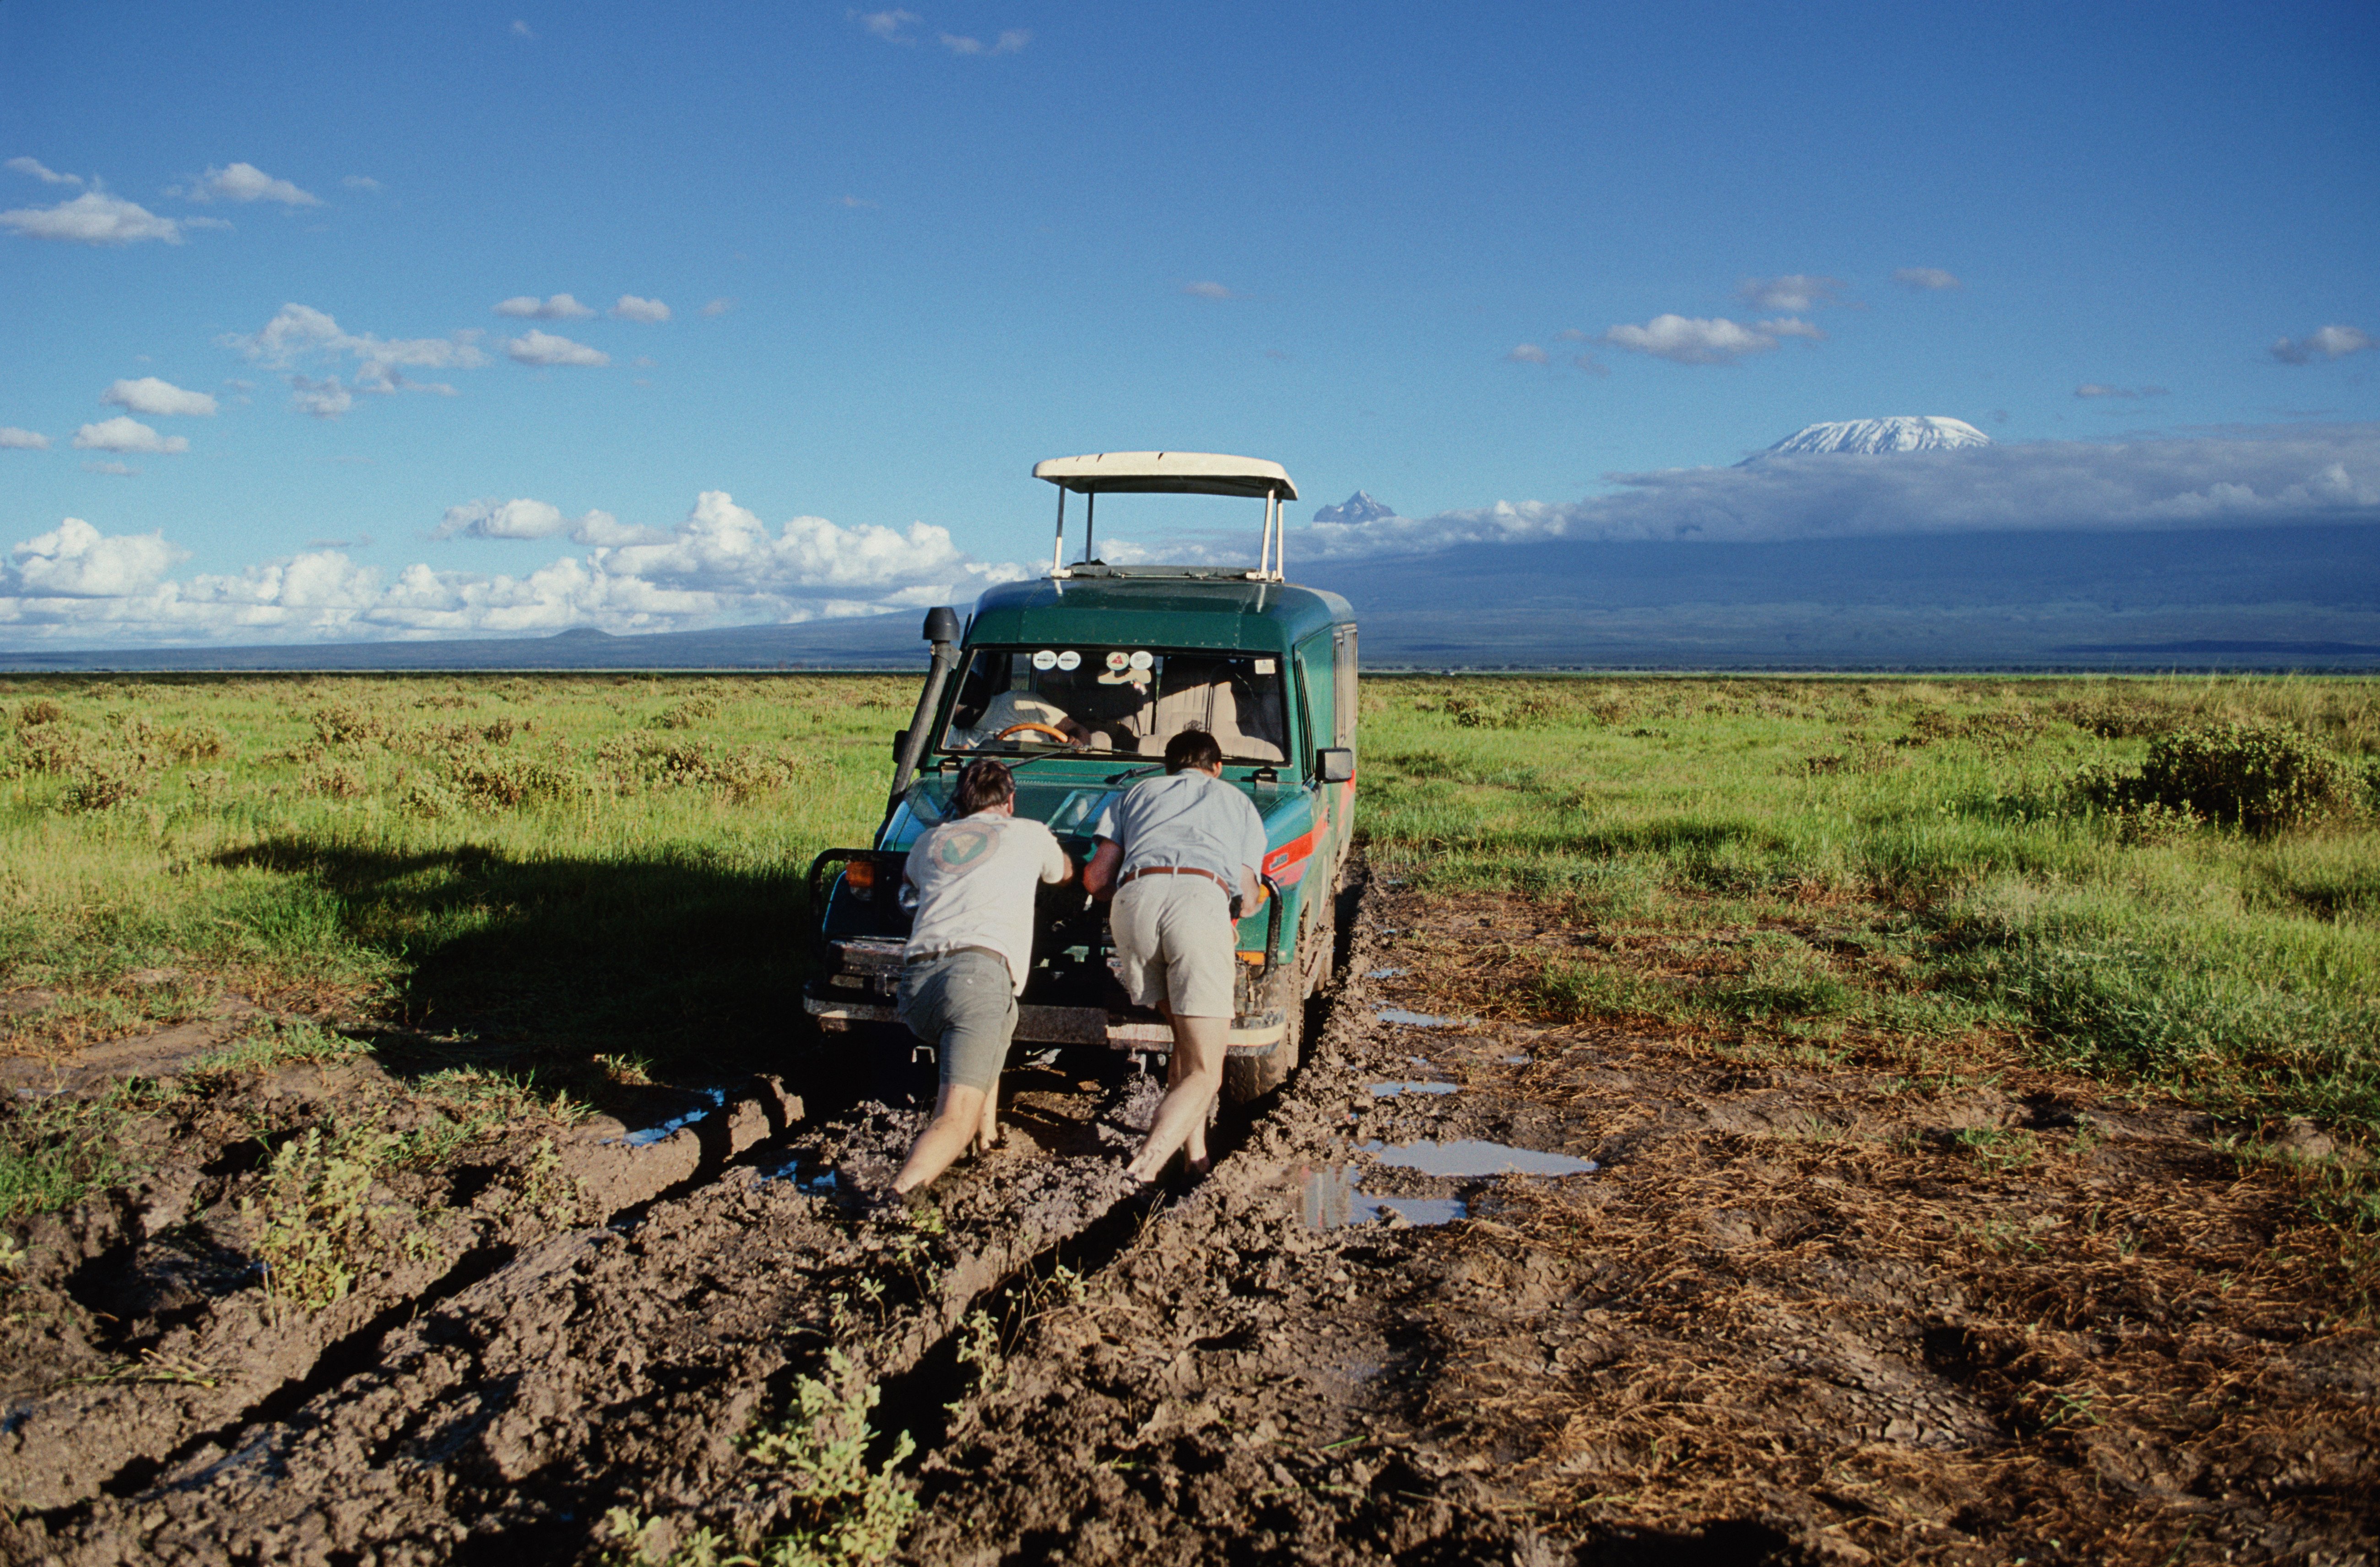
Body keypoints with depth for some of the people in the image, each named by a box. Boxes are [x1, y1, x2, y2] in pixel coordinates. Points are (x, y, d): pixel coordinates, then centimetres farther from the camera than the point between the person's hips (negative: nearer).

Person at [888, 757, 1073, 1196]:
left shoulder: (931, 841, 28)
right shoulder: (1028, 834, 21)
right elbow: (1063, 872, 43)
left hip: (914, 982, 5)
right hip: (976, 973, -5)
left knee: (998, 1018, 37)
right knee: (956, 1121, -12)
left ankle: (987, 1134, 34)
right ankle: (898, 1196, -37)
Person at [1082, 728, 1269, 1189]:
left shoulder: (1138, 793, 35)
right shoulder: (1238, 802, 35)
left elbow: (1095, 880, 23)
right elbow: (1247, 896, 24)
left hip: (1135, 897, 3)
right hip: (1202, 897, -2)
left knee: (1187, 1041, 22)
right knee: (1204, 1073, -1)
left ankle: (1195, 1155, 10)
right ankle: (1143, 1171, -22)